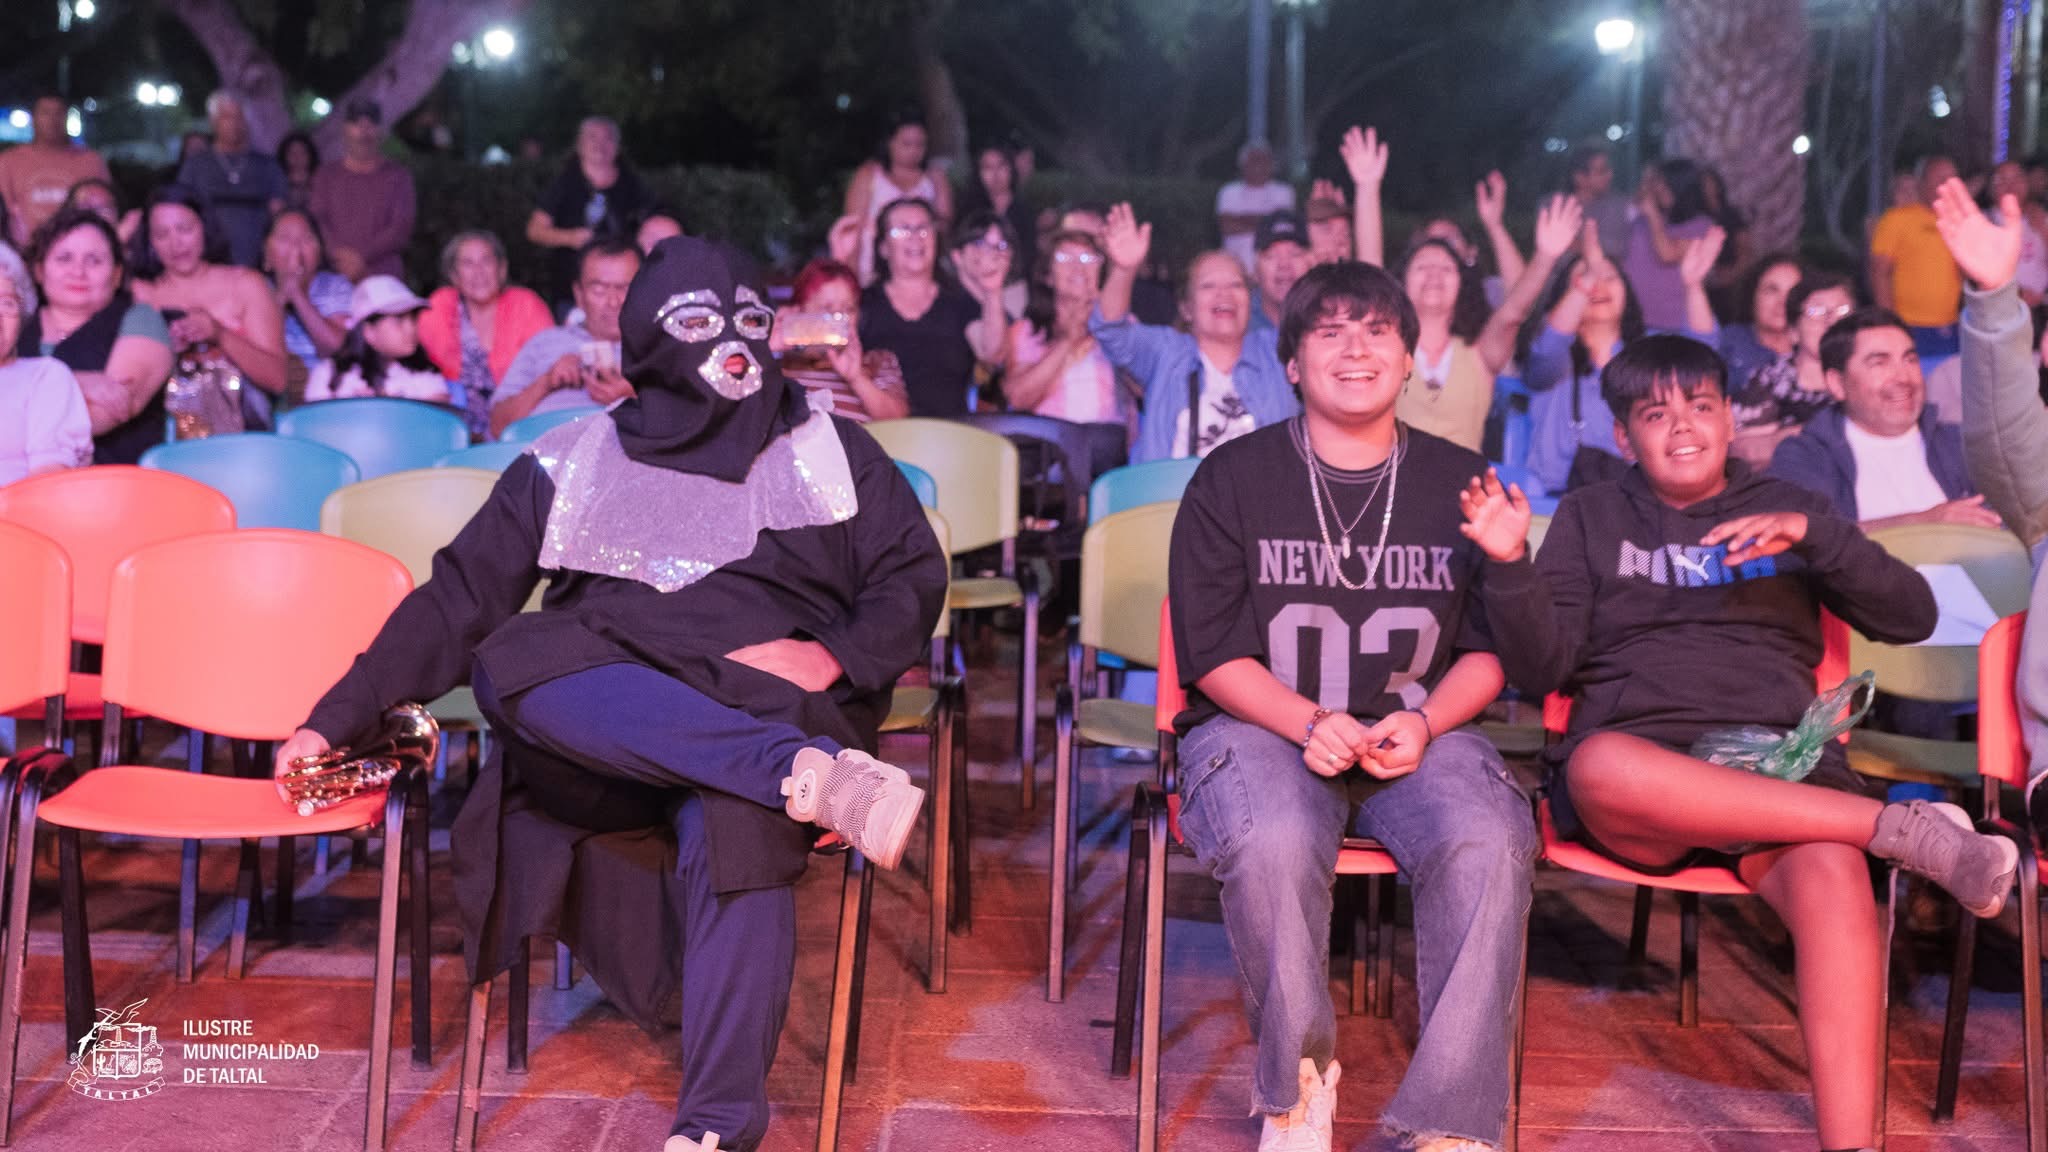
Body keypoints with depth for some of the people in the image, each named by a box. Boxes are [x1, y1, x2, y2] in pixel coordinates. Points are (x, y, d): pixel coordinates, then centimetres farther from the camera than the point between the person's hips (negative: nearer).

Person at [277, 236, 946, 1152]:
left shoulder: (826, 450, 16)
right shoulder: (571, 463, 16)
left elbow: (914, 574, 13)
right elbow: (457, 600, 16)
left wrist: (835, 656, -7)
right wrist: (337, 717, 8)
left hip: (769, 708, -1)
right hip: (600, 715, 1)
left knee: (735, 818, -37)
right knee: (511, 662, -34)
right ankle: (812, 776, -45)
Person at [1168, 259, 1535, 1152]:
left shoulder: (1458, 483, 11)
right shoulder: (1231, 479, 5)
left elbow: (1488, 651, 11)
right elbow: (1213, 652, 1)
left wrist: (1424, 723, -10)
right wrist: (1312, 723, -16)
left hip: (1419, 733, 2)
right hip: (1262, 726, -1)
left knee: (1488, 844, -31)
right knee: (1272, 845, -36)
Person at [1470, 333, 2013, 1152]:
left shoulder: (1781, 506, 21)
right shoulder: (1591, 517, 18)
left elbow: (1911, 617, 10)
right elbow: (1541, 669, 8)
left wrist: (1813, 532, -6)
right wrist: (1510, 564, -9)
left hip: (1780, 763, 1)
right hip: (1637, 770, 0)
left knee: (1831, 871, -35)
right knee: (1596, 764, -39)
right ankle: (1900, 825, -29)